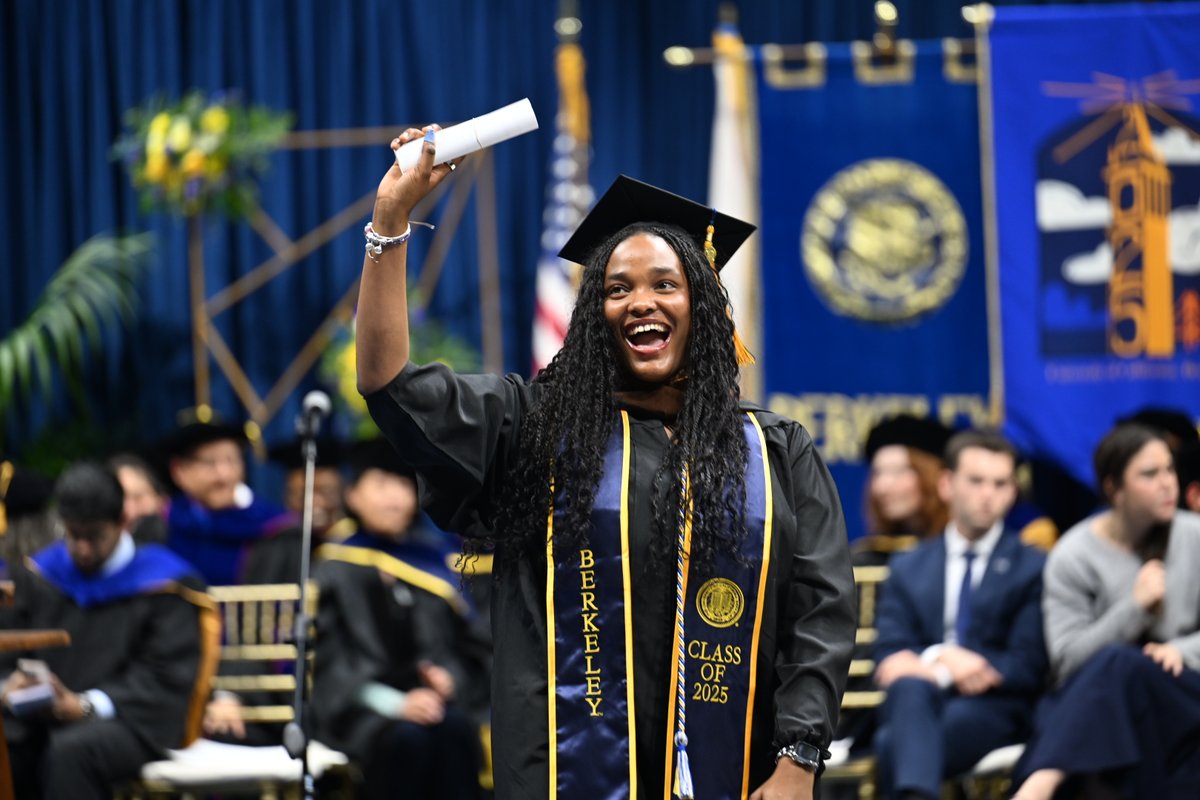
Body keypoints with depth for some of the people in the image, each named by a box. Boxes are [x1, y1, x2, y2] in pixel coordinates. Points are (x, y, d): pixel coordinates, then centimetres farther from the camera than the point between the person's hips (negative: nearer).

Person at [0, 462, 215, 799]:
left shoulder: (163, 585, -3)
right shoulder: (39, 576, 12)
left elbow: (165, 680, -6)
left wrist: (87, 705, -20)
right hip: (43, 718, 4)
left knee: (71, 749, -37)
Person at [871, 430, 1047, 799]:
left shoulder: (1034, 568, 15)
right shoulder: (907, 568, 23)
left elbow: (1027, 669, 1)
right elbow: (888, 662, 9)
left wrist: (924, 662, -10)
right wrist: (939, 662, -16)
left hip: (994, 708, -2)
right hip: (916, 701, 2)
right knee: (910, 687, -39)